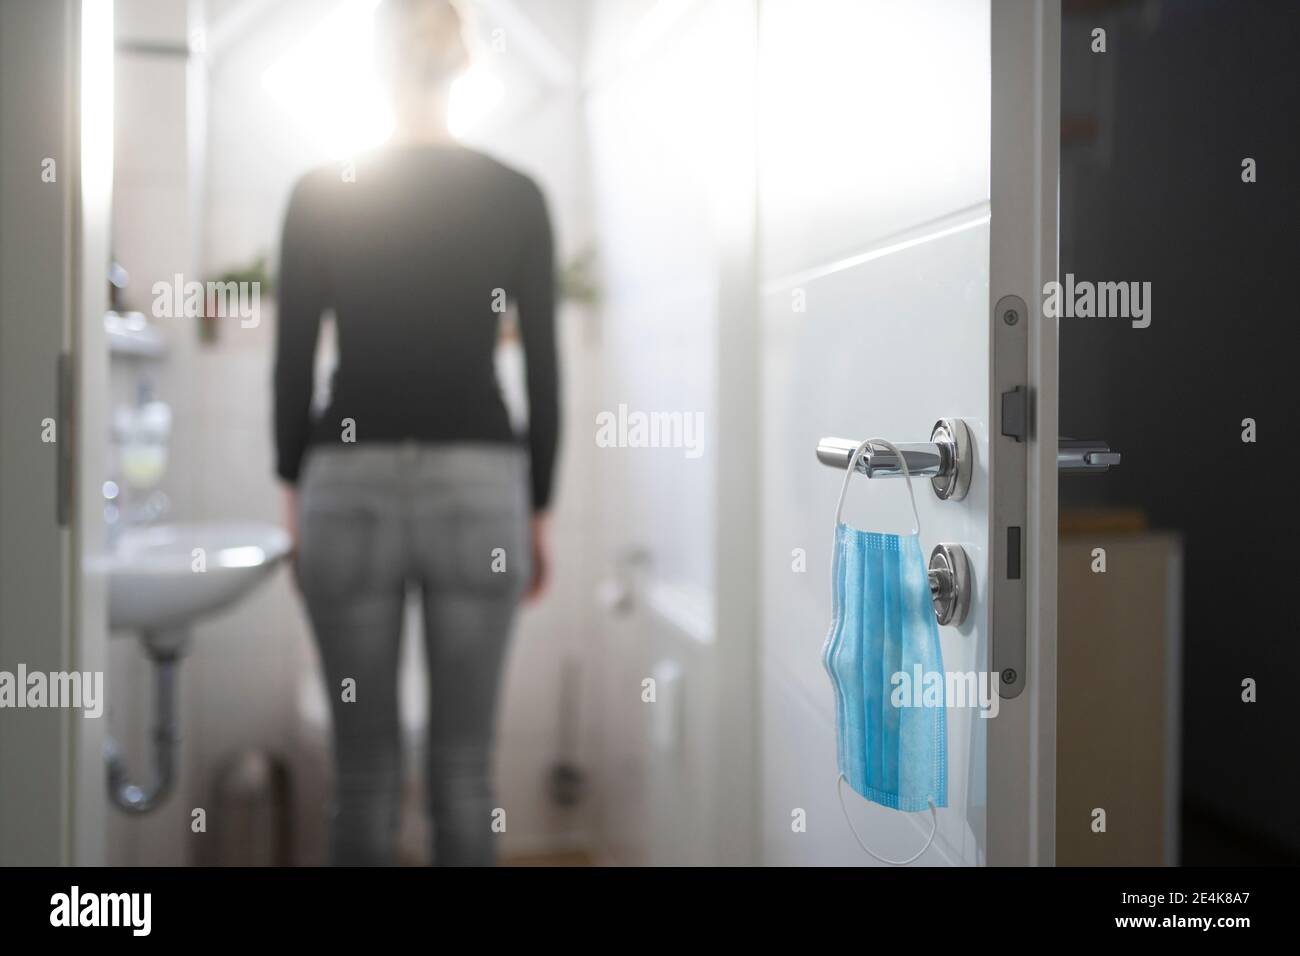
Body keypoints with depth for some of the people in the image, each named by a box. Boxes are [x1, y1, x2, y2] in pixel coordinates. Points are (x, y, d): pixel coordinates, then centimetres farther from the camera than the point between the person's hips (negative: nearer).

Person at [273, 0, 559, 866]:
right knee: (466, 764, 9)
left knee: (366, 766, 10)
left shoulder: (319, 194, 0)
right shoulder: (517, 196, 0)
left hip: (349, 490, 0)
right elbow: (543, 370, 1)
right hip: (479, 489, 0)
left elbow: (293, 363, 1)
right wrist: (539, 510, 9)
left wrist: (294, 493, 12)